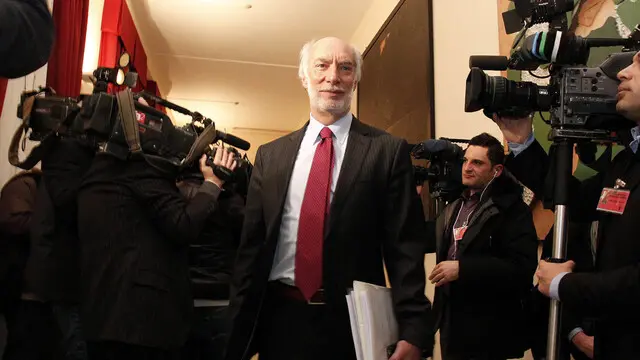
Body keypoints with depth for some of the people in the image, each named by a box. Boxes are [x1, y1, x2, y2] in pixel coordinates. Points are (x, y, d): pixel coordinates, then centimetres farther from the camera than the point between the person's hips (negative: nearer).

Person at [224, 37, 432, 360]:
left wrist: (412, 330, -13)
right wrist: (240, 330, 5)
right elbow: (251, 246, 6)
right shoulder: (270, 155, 6)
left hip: (353, 324, -2)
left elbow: (405, 248, -7)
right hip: (279, 320, 3)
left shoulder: (388, 151, -2)